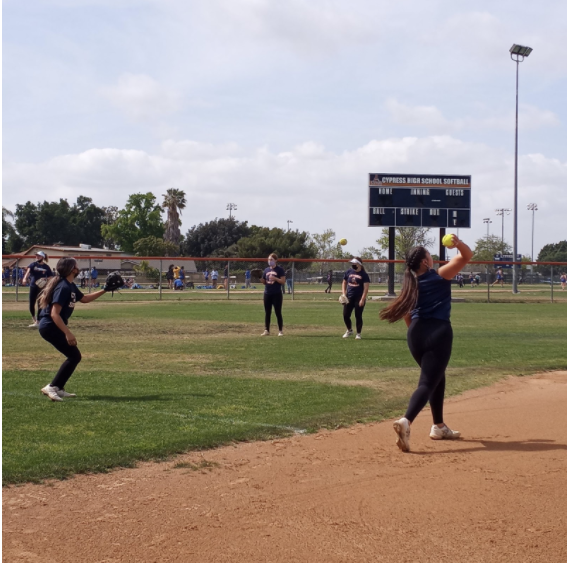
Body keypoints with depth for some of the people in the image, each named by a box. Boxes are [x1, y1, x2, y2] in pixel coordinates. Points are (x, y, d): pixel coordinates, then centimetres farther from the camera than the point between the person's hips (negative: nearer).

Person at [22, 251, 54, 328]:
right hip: (33, 287, 2)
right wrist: (25, 278, -38)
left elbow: (51, 277, 3)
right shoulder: (33, 264, 0)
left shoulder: (46, 267, -2)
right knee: (31, 304, 6)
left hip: (42, 287, -2)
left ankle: (38, 322, -2)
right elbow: (28, 271, -19)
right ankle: (34, 319, 29)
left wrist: (46, 282, -18)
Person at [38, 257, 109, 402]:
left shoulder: (70, 286, 11)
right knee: (74, 356, -10)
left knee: (74, 356, 15)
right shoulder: (63, 287, -20)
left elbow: (84, 299, 29)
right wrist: (68, 333, -29)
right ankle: (52, 387, -10)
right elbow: (54, 314, -26)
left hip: (52, 327, 10)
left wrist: (104, 290, 23)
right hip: (50, 326, -10)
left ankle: (59, 389, 19)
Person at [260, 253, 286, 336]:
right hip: (267, 294, 5)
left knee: (278, 312, -1)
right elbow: (264, 282, 16)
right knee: (267, 312, 7)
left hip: (277, 294, -5)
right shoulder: (266, 270, 12)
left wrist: (275, 278, -22)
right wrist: (260, 279, -5)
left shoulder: (279, 269, -4)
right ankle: (266, 330, 11)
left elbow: (283, 281, -9)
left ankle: (280, 331, 4)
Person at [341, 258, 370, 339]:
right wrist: (343, 294, 4)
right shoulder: (348, 272, 7)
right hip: (349, 297, 5)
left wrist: (362, 299, -17)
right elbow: (344, 283, 17)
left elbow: (366, 288, -10)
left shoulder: (364, 274, -7)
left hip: (359, 298, -4)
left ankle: (358, 333, 12)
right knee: (345, 315, 4)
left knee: (358, 316, -1)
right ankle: (349, 330, 27)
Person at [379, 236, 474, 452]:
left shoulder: (411, 283, 9)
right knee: (428, 383, -9)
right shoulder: (441, 276, -4)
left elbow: (407, 314, 13)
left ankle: (439, 427, 31)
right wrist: (458, 243, -23)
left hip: (415, 333, 6)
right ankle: (406, 421, -33)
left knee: (437, 377, 24)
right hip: (438, 332, -6)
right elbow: (467, 256, -3)